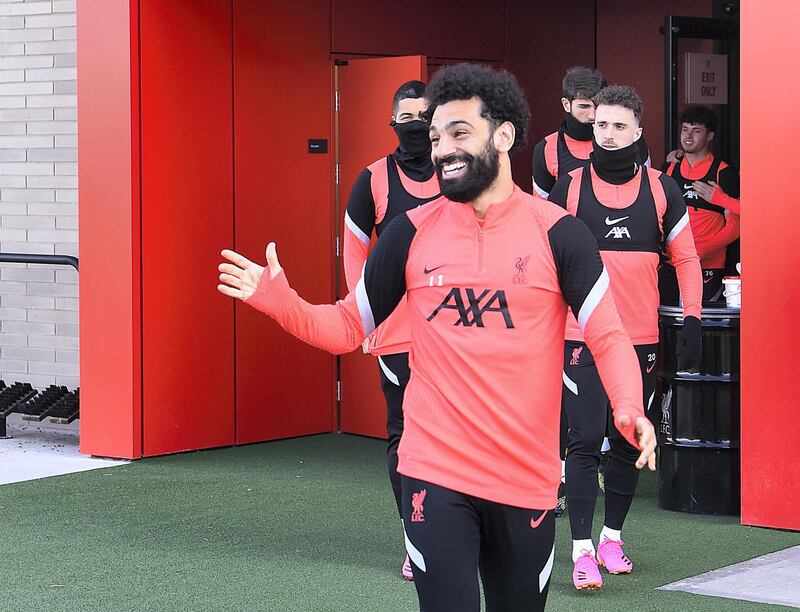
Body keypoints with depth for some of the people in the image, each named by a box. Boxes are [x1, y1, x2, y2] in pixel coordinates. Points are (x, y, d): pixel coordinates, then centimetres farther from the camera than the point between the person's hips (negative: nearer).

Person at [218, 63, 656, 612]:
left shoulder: (557, 232, -4)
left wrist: (630, 411, -25)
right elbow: (347, 326, 8)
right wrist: (280, 302, -10)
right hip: (435, 476, 0)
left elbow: (609, 338, -6)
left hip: (528, 481, 0)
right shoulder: (413, 232, 1)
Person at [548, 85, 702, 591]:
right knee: (585, 443, -8)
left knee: (629, 444, 9)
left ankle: (612, 539, 24)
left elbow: (686, 258, 9)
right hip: (582, 338, -2)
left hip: (641, 339, 2)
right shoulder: (569, 188, 0)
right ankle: (582, 551, -5)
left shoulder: (661, 190, 4)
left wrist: (692, 321, 1)